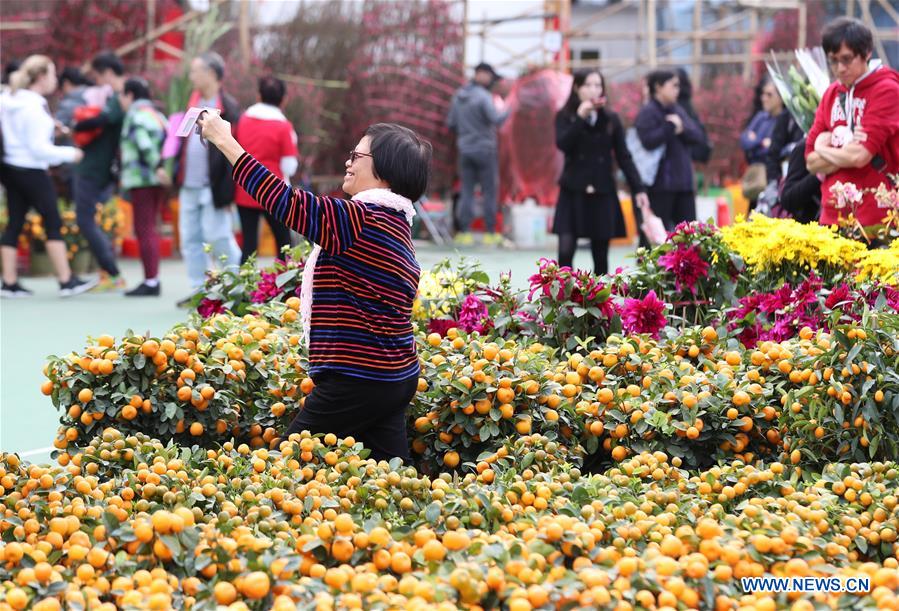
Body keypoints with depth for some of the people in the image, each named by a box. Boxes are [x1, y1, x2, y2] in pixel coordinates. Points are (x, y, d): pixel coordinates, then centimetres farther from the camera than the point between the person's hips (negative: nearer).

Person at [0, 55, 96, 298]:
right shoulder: (35, 108, -18)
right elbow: (39, 148, -20)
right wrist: (69, 154, -10)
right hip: (32, 172, -8)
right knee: (53, 223, -1)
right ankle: (66, 281, 1)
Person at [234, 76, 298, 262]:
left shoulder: (243, 119, 0)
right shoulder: (283, 126, -10)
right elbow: (290, 166, -9)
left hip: (244, 193, 3)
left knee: (249, 242, 4)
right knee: (283, 240, 10)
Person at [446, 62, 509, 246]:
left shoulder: (458, 96, 7)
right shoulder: (483, 97, -14)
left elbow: (451, 124, 11)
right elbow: (496, 119, -22)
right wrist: (506, 112, -2)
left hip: (465, 150, 6)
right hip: (485, 149, -6)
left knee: (467, 192, 6)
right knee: (489, 191, 2)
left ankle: (464, 232, 2)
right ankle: (491, 233, 3)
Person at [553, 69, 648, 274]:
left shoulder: (611, 119, 6)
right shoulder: (565, 117, 2)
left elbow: (623, 157, 5)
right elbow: (562, 144, -16)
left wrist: (638, 189, -1)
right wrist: (580, 117, -19)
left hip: (602, 195, 2)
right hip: (573, 192, -2)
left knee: (601, 256, 4)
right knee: (565, 251, -11)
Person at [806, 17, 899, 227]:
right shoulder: (831, 93, 12)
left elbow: (860, 155, -15)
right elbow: (812, 162, 9)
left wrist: (824, 148, 1)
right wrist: (846, 151, -8)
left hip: (876, 220, -6)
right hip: (833, 217, 6)